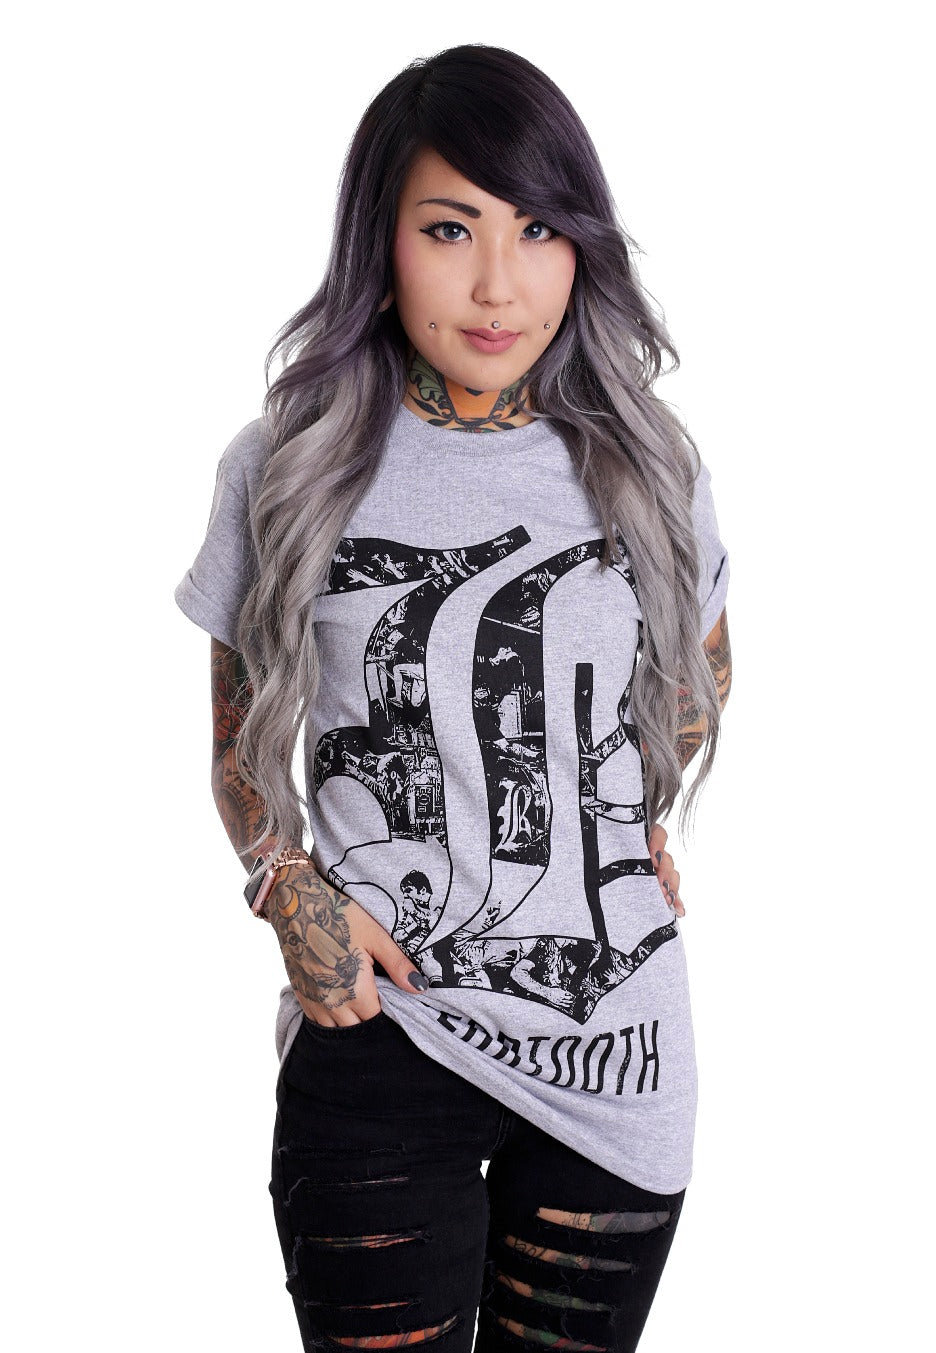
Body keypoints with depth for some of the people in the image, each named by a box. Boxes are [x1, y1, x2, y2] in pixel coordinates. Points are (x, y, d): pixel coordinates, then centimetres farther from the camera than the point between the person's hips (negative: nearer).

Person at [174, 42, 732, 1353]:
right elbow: (241, 742, 7)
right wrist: (289, 891, -9)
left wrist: (643, 819, 7)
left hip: (614, 1043, 2)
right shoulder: (287, 469, -4)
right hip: (378, 1031, -1)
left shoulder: (647, 469, 0)